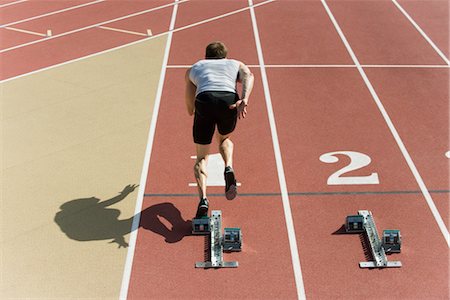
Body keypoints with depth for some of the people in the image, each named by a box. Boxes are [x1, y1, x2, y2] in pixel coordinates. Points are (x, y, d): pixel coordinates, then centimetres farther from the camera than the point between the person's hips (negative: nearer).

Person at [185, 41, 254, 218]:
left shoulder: (193, 68, 36)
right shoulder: (236, 64, 34)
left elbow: (190, 109, 36)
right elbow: (248, 76, 7)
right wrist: (244, 99, -8)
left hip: (204, 100, 0)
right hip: (229, 99, 1)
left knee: (201, 157, 11)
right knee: (224, 139, 32)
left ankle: (203, 199, -10)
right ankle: (228, 168, 3)